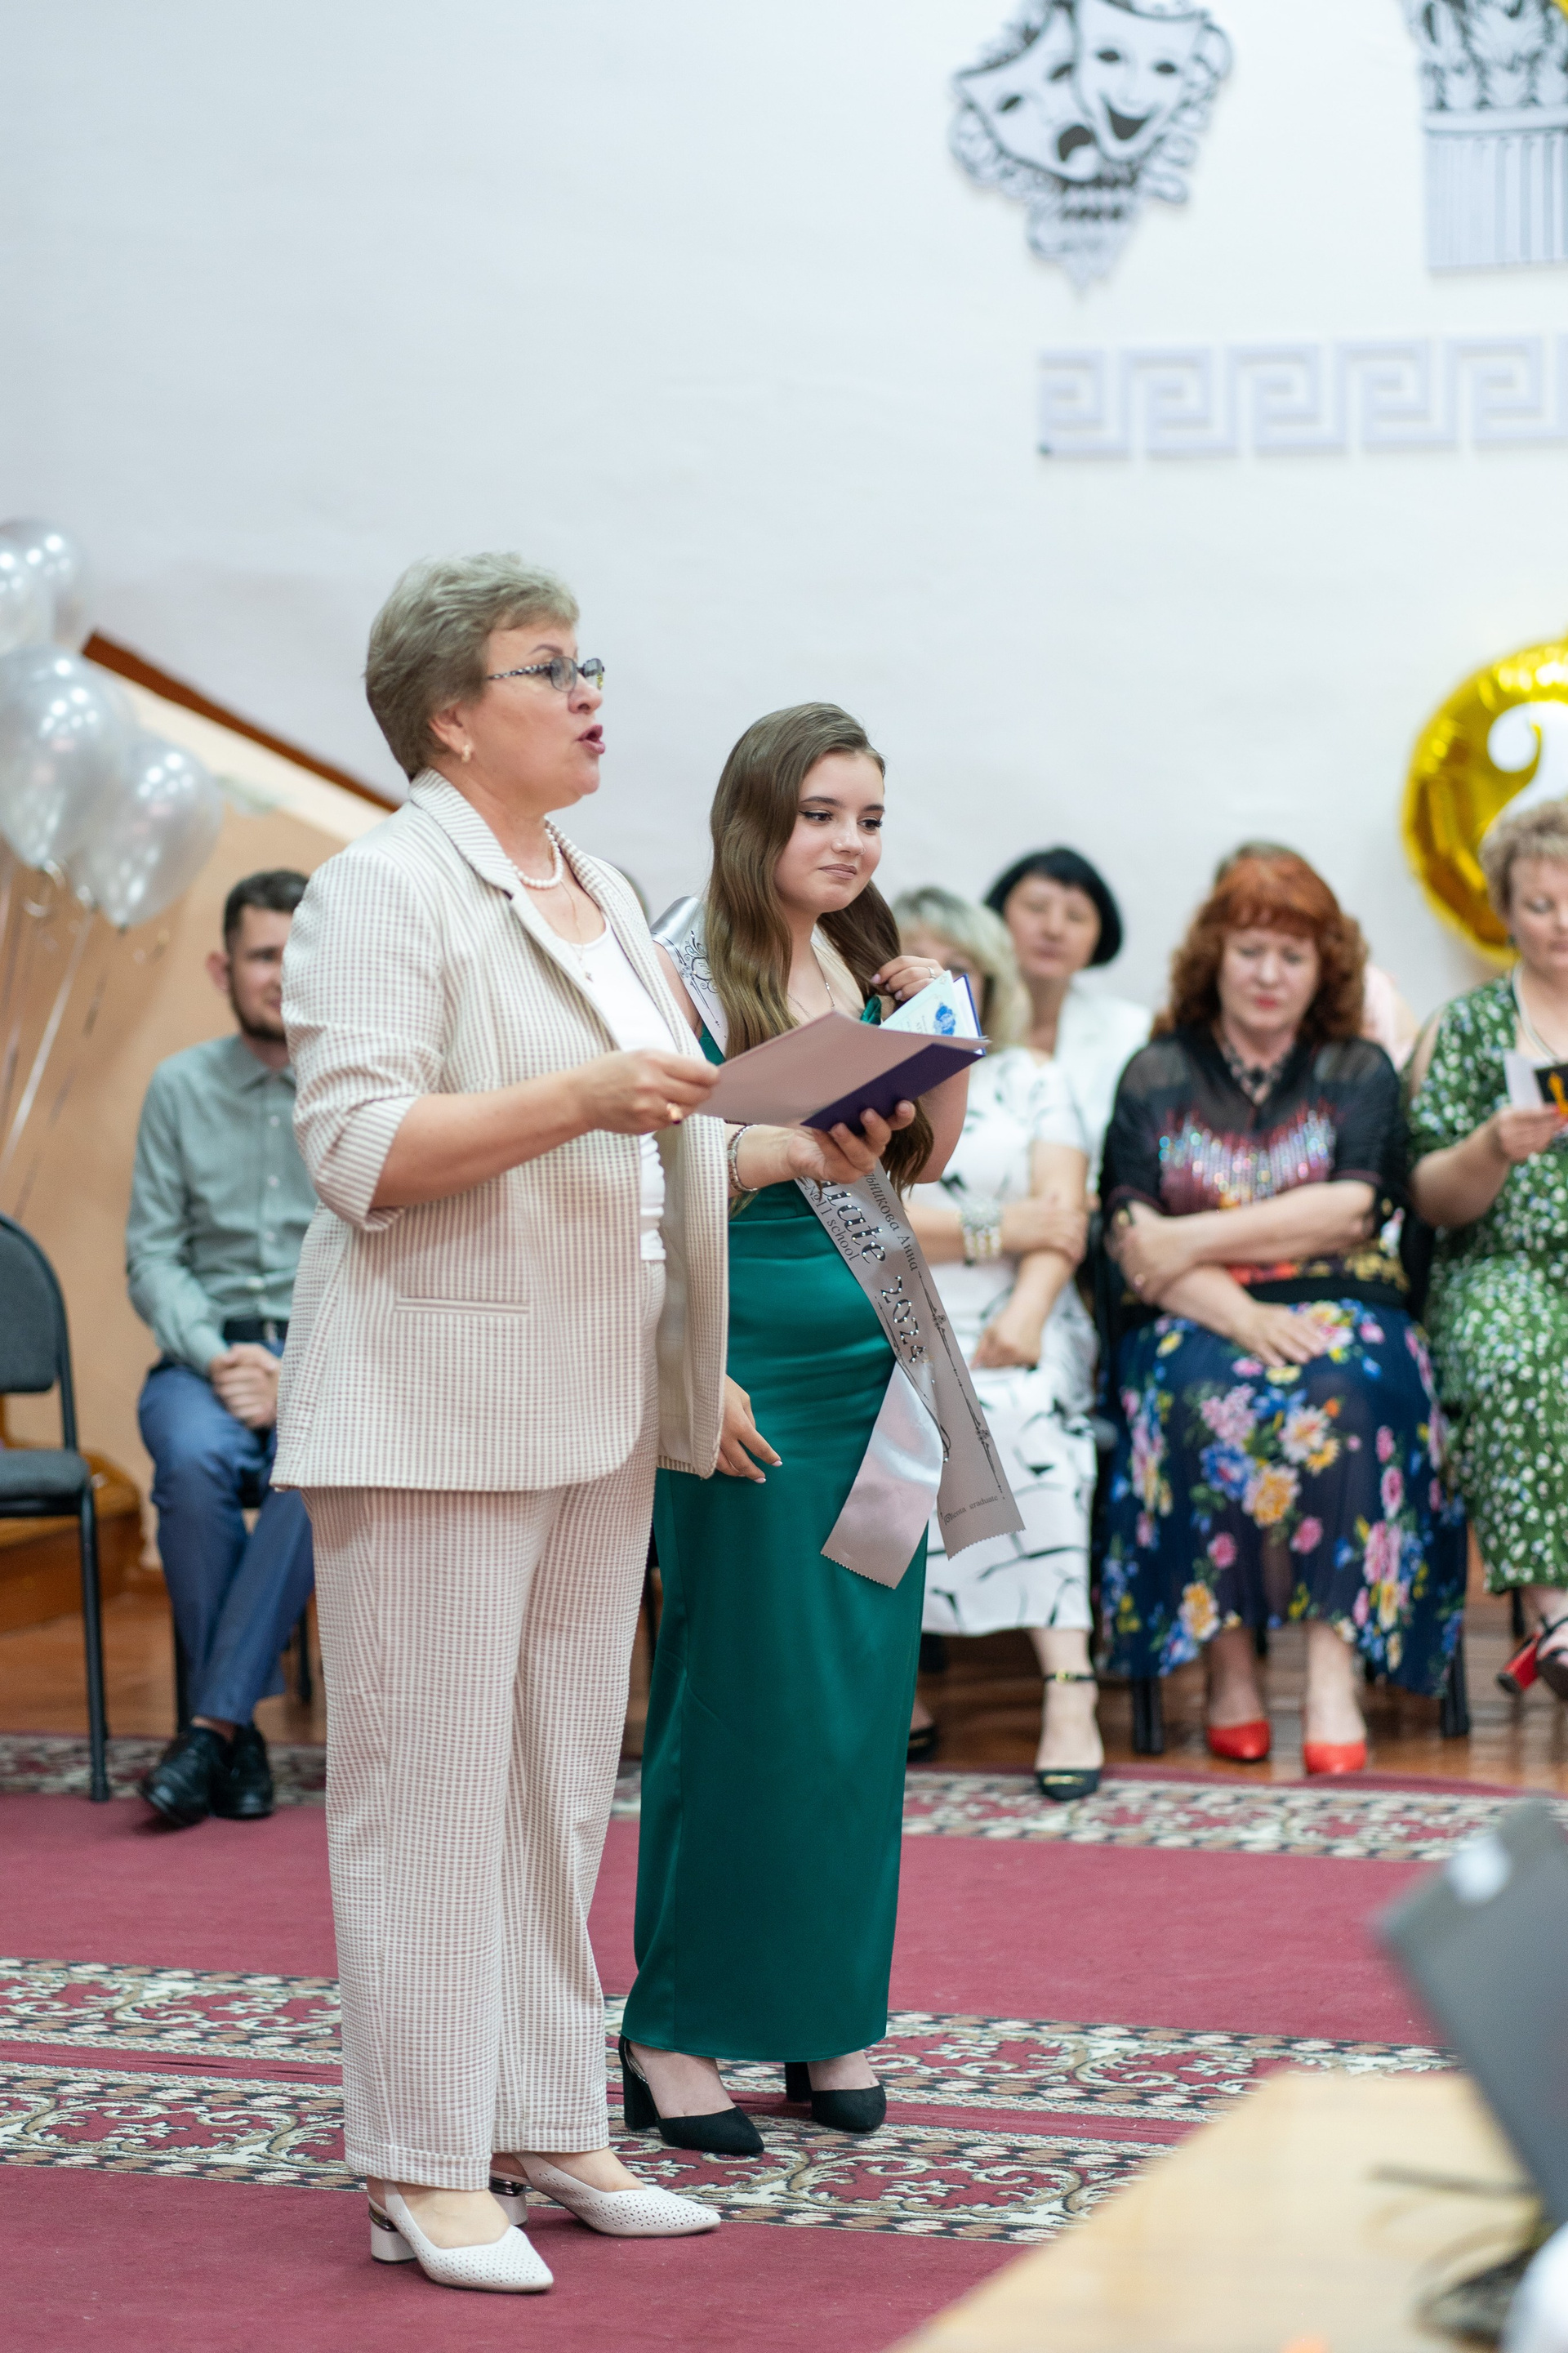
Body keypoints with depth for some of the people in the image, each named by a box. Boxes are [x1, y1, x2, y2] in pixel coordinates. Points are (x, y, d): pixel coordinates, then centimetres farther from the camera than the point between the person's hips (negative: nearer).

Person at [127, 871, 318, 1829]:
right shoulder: (181, 1089, 9)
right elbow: (152, 1255, 5)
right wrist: (215, 1356, -13)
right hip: (210, 1350, 1)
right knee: (194, 1460, -34)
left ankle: (215, 1725, -30)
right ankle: (239, 1729, -22)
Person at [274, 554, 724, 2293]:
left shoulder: (598, 893, 18)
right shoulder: (387, 892, -9)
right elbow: (361, 1152, -19)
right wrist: (580, 1096, -25)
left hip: (593, 1412, 8)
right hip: (436, 1409, -8)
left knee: (563, 1784, 12)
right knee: (436, 1785, -4)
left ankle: (548, 2130, 19)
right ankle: (424, 2174, 1)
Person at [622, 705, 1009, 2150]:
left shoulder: (867, 963, 13)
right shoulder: (683, 969, -7)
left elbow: (926, 1157, 16)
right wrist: (783, 1149, -22)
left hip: (876, 1366, 7)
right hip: (750, 1366, -7)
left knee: (861, 1693, 8)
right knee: (741, 1692, -4)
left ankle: (825, 2016, 17)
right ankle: (675, 2029, 5)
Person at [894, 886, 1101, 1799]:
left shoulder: (1032, 1083, 17)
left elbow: (1063, 1217, 2)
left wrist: (1025, 1314, -17)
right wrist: (997, 1230, -5)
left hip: (1015, 1330, 0)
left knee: (1025, 1412, -32)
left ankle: (1069, 1689, -37)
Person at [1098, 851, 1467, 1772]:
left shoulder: (1359, 1072, 13)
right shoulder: (1156, 1077, 12)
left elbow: (1350, 1210, -4)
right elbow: (1135, 1242, -1)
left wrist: (1194, 1239, -10)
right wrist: (1240, 1316, -18)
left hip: (1339, 1312, 0)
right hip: (1198, 1320, 0)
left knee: (1342, 1395, -35)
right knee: (1217, 1401, -35)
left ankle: (1335, 1668, -37)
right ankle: (1231, 1663, -27)